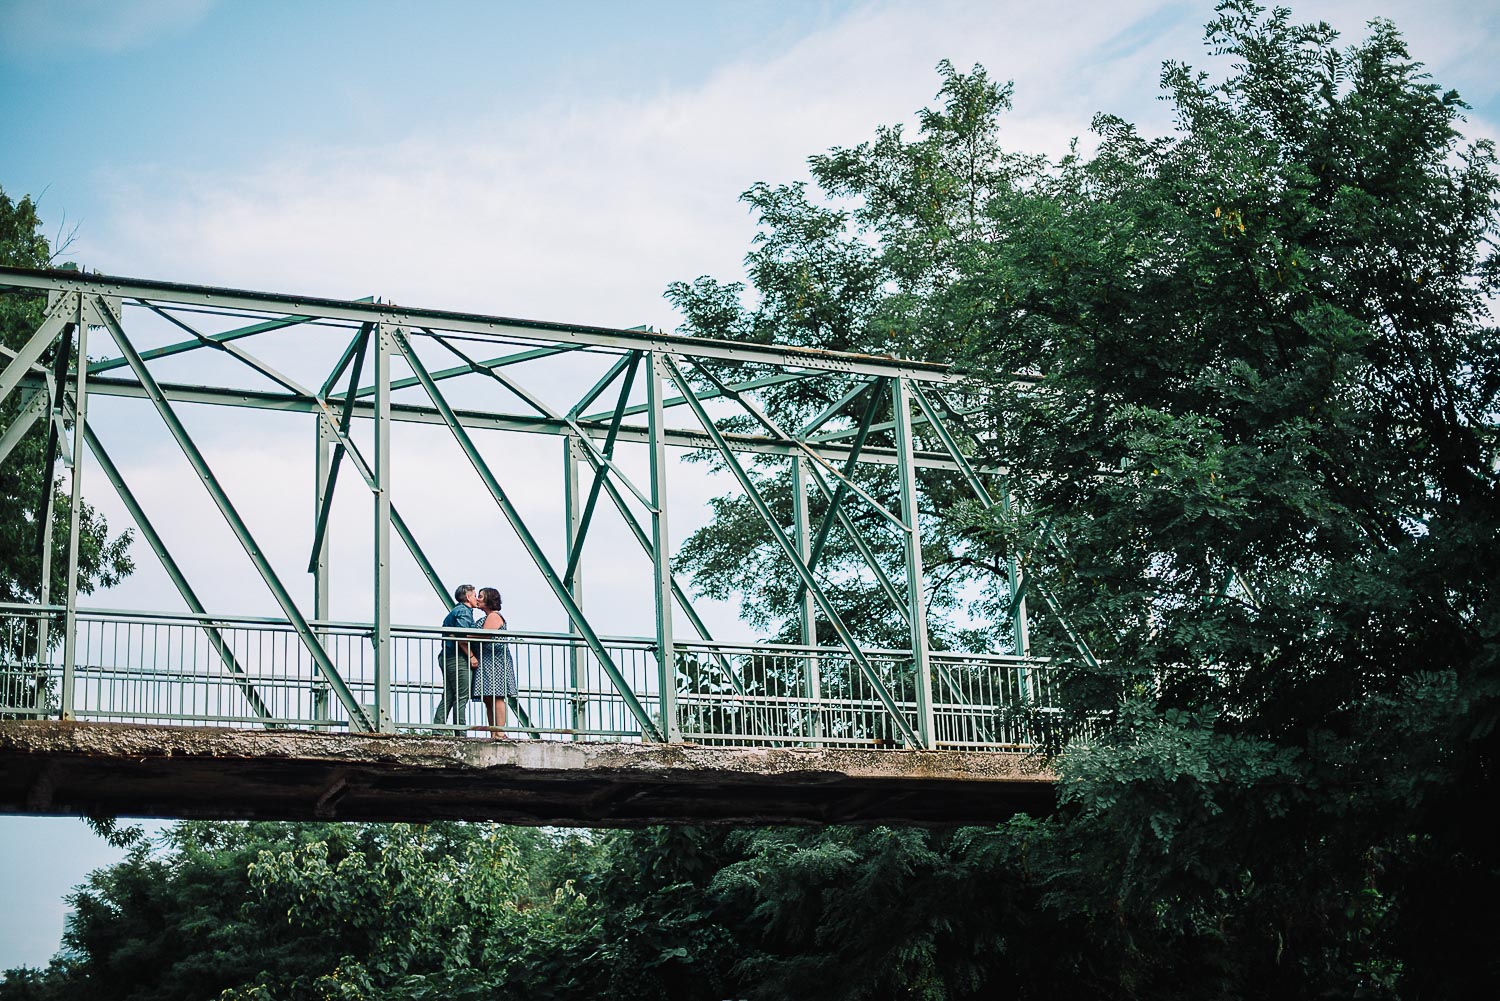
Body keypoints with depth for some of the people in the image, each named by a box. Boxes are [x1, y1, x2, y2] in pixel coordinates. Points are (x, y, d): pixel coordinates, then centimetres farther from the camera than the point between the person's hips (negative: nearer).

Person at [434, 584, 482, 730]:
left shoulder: (455, 611, 24)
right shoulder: (464, 611, -8)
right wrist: (471, 656, -16)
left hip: (447, 657, 10)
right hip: (458, 659, -10)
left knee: (448, 697, 8)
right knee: (461, 697, -8)